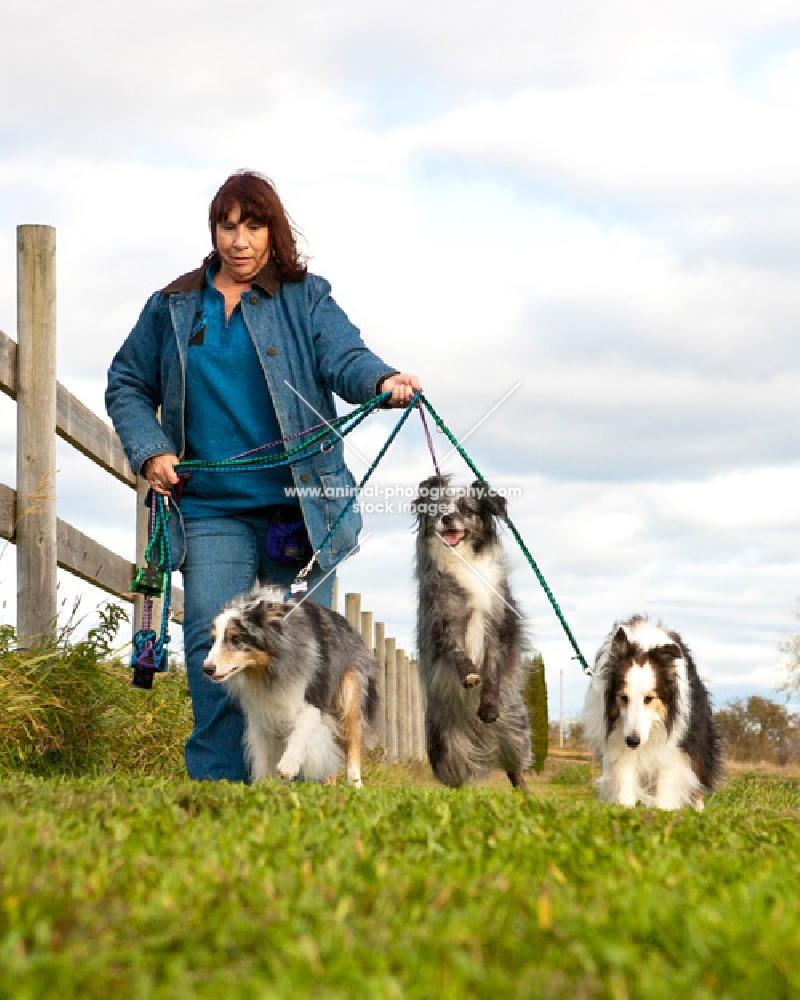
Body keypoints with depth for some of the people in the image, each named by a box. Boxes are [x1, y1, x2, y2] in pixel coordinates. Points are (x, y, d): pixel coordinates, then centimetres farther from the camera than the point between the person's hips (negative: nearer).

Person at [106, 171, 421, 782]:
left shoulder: (307, 299, 7)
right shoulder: (172, 308, 13)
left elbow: (343, 357, -9)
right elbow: (127, 386, 18)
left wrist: (383, 381, -31)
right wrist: (150, 451, 1)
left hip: (300, 507, -1)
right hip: (210, 509, 1)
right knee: (213, 648, -8)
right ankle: (218, 786, -3)